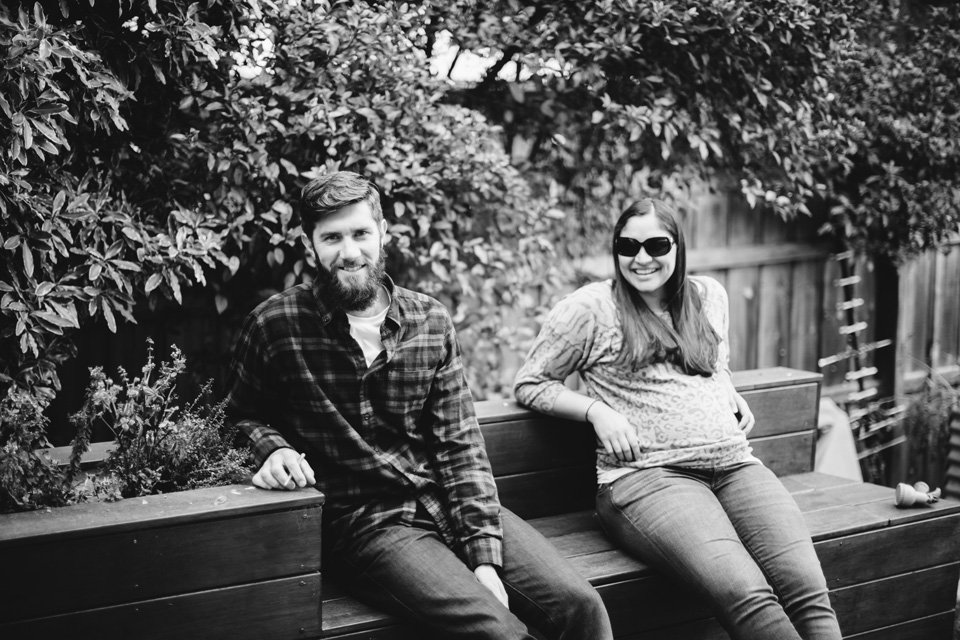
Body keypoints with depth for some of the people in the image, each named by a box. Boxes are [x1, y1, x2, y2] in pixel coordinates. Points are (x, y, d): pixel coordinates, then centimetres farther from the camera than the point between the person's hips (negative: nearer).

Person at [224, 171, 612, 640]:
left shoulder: (430, 320, 6)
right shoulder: (274, 326, -3)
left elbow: (460, 447, 2)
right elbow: (239, 416, 13)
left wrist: (484, 559, -8)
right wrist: (272, 446, -11)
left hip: (449, 501, 4)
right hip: (364, 521, -4)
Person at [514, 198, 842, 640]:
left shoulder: (709, 296, 20)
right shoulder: (590, 309, 4)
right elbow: (529, 384, 9)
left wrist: (734, 400, 17)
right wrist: (597, 411, -5)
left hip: (735, 463, 5)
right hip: (646, 474, -5)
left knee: (806, 587, -23)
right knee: (745, 593, -32)